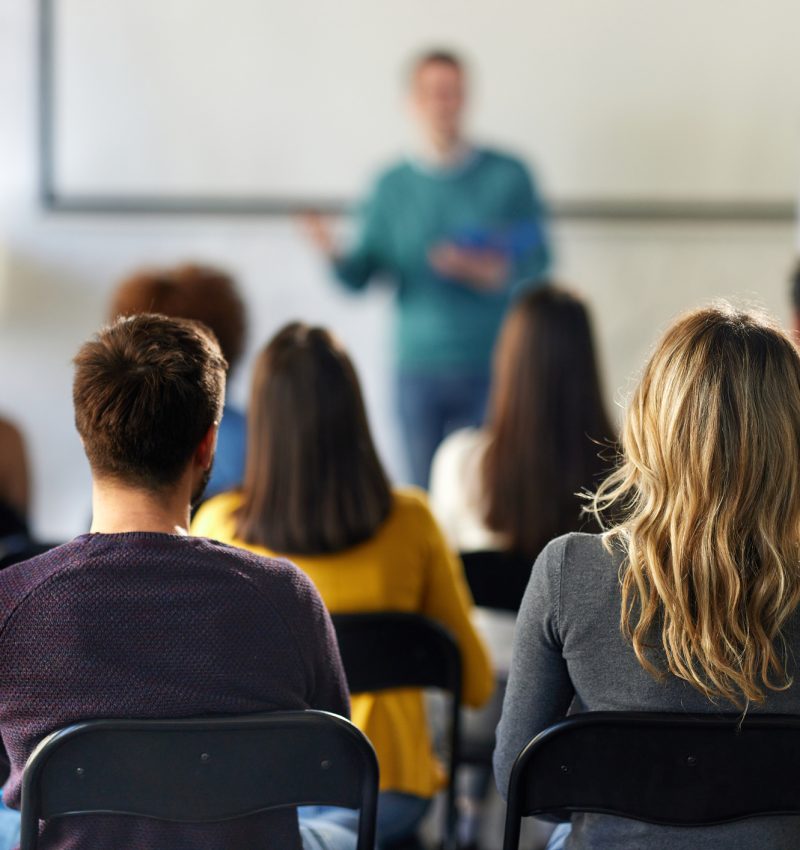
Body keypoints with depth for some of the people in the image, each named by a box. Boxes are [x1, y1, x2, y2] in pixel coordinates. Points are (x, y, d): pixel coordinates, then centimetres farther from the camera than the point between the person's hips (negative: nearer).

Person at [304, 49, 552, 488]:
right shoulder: (391, 186, 8)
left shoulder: (508, 175, 3)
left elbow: (539, 256, 2)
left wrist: (499, 271, -19)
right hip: (418, 368, 2)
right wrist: (334, 254, -17)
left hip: (492, 368, -1)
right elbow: (358, 276, 5)